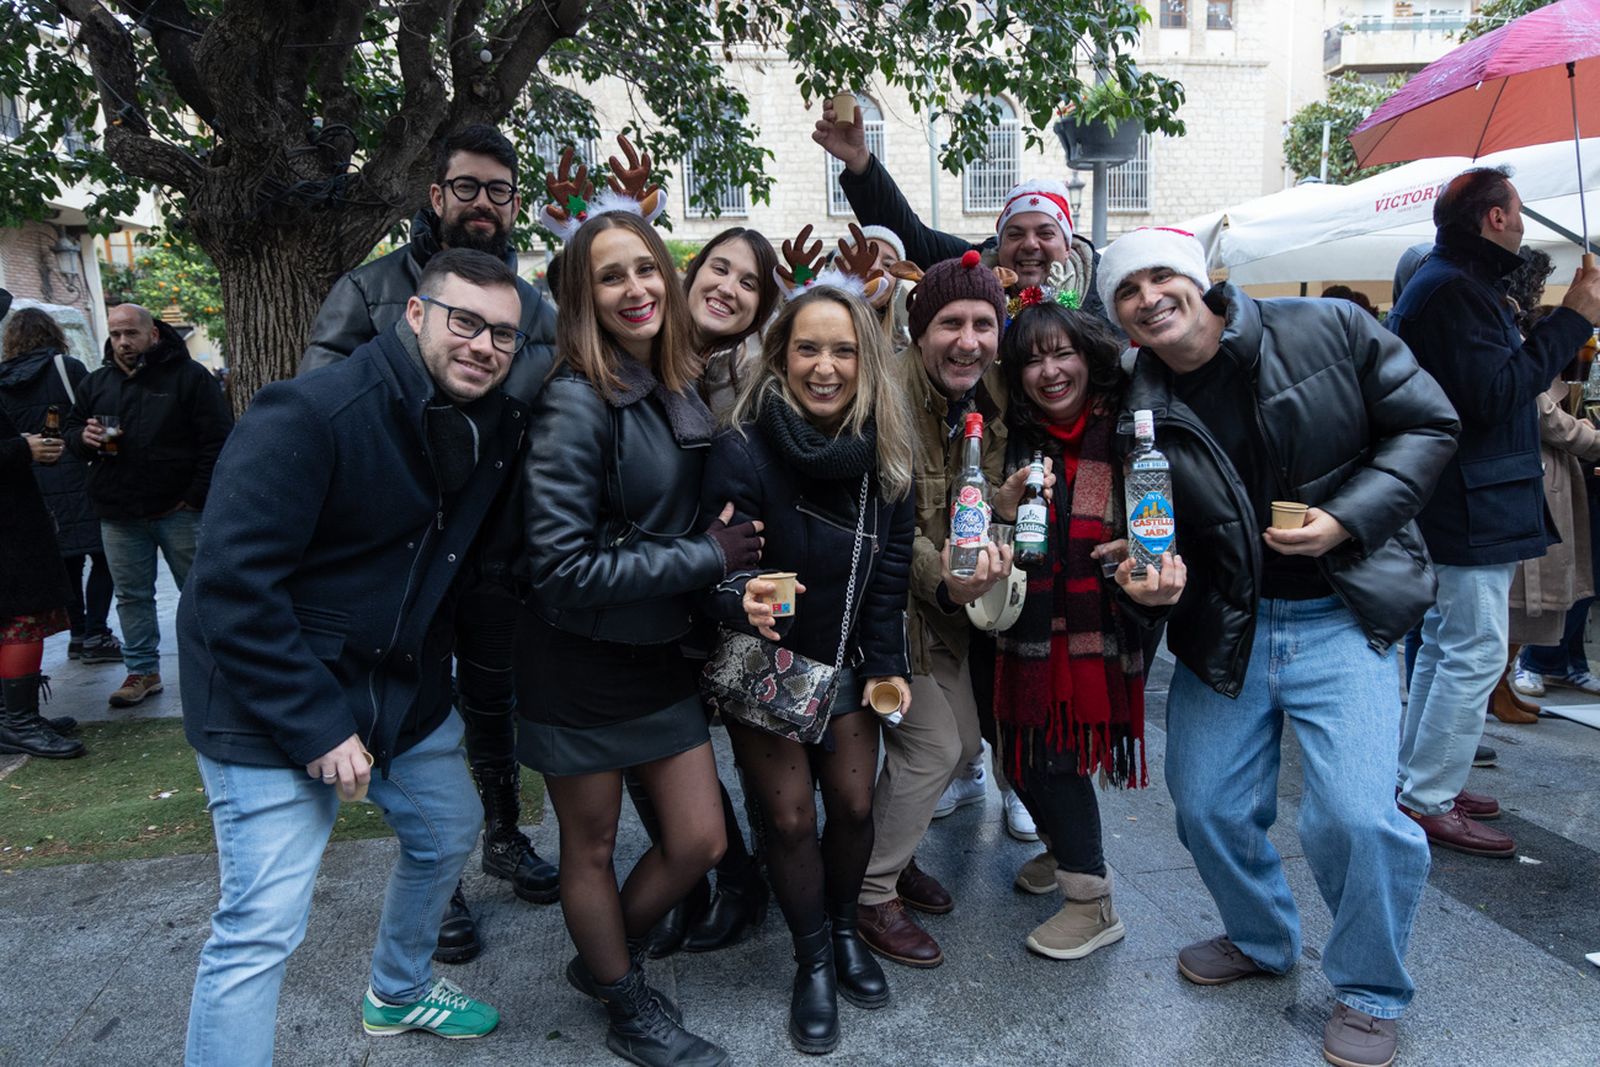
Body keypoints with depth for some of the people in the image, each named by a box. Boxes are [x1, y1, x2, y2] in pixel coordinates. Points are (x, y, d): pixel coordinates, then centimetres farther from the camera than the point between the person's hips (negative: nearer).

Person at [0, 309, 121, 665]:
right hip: (75, 476, -5)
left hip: (31, 485, 5)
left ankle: (78, 634, 19)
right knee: (102, 556, 0)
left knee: (68, 560, 14)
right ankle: (95, 635, -5)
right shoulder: (67, 368, -5)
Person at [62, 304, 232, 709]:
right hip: (119, 515, 5)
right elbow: (71, 429, 21)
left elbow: (218, 439, -7)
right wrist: (84, 437, -6)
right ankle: (142, 670, 22)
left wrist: (197, 496, -12)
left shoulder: (189, 376, -4)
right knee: (132, 596, 11)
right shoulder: (95, 383, 12)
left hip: (179, 510, -4)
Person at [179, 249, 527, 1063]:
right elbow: (232, 588, -24)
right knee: (262, 926, -7)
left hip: (404, 686, 8)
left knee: (448, 834, 22)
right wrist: (315, 727, -23)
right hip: (273, 699, -7)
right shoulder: (312, 414, -23)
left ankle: (398, 993, 48)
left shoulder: (497, 424, -1)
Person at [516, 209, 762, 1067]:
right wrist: (706, 557, -20)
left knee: (700, 842, 13)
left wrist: (726, 546, -4)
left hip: (659, 653, 7)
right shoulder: (575, 403, -20)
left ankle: (601, 959, 40)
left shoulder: (679, 391, 2)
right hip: (580, 664, -7)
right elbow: (561, 567, -24)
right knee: (591, 848, 15)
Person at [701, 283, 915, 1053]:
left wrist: (887, 663, -2)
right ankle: (812, 960, 24)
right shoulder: (744, 449, -23)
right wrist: (741, 603, -43)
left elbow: (889, 569, -1)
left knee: (854, 803, 6)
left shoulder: (884, 452, -9)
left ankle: (843, 931, 35)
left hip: (845, 657, 4)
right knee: (790, 816, -1)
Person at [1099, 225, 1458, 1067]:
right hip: (1222, 627, 3)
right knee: (1208, 809, 8)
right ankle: (1262, 941, 39)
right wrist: (1148, 574, -20)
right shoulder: (1141, 415, -1)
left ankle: (1370, 993, 16)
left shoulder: (1329, 331, -6)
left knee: (1355, 815, -14)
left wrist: (1348, 518, -15)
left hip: (1339, 614, -3)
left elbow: (1426, 424, -2)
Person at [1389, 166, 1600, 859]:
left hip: (1457, 507, 11)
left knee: (1445, 646, 17)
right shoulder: (1457, 289, -16)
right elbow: (1496, 395, -23)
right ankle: (1427, 803, 2)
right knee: (1474, 654, -6)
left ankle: (1418, 781, 27)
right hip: (1473, 508, -11)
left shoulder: (1450, 281, 17)